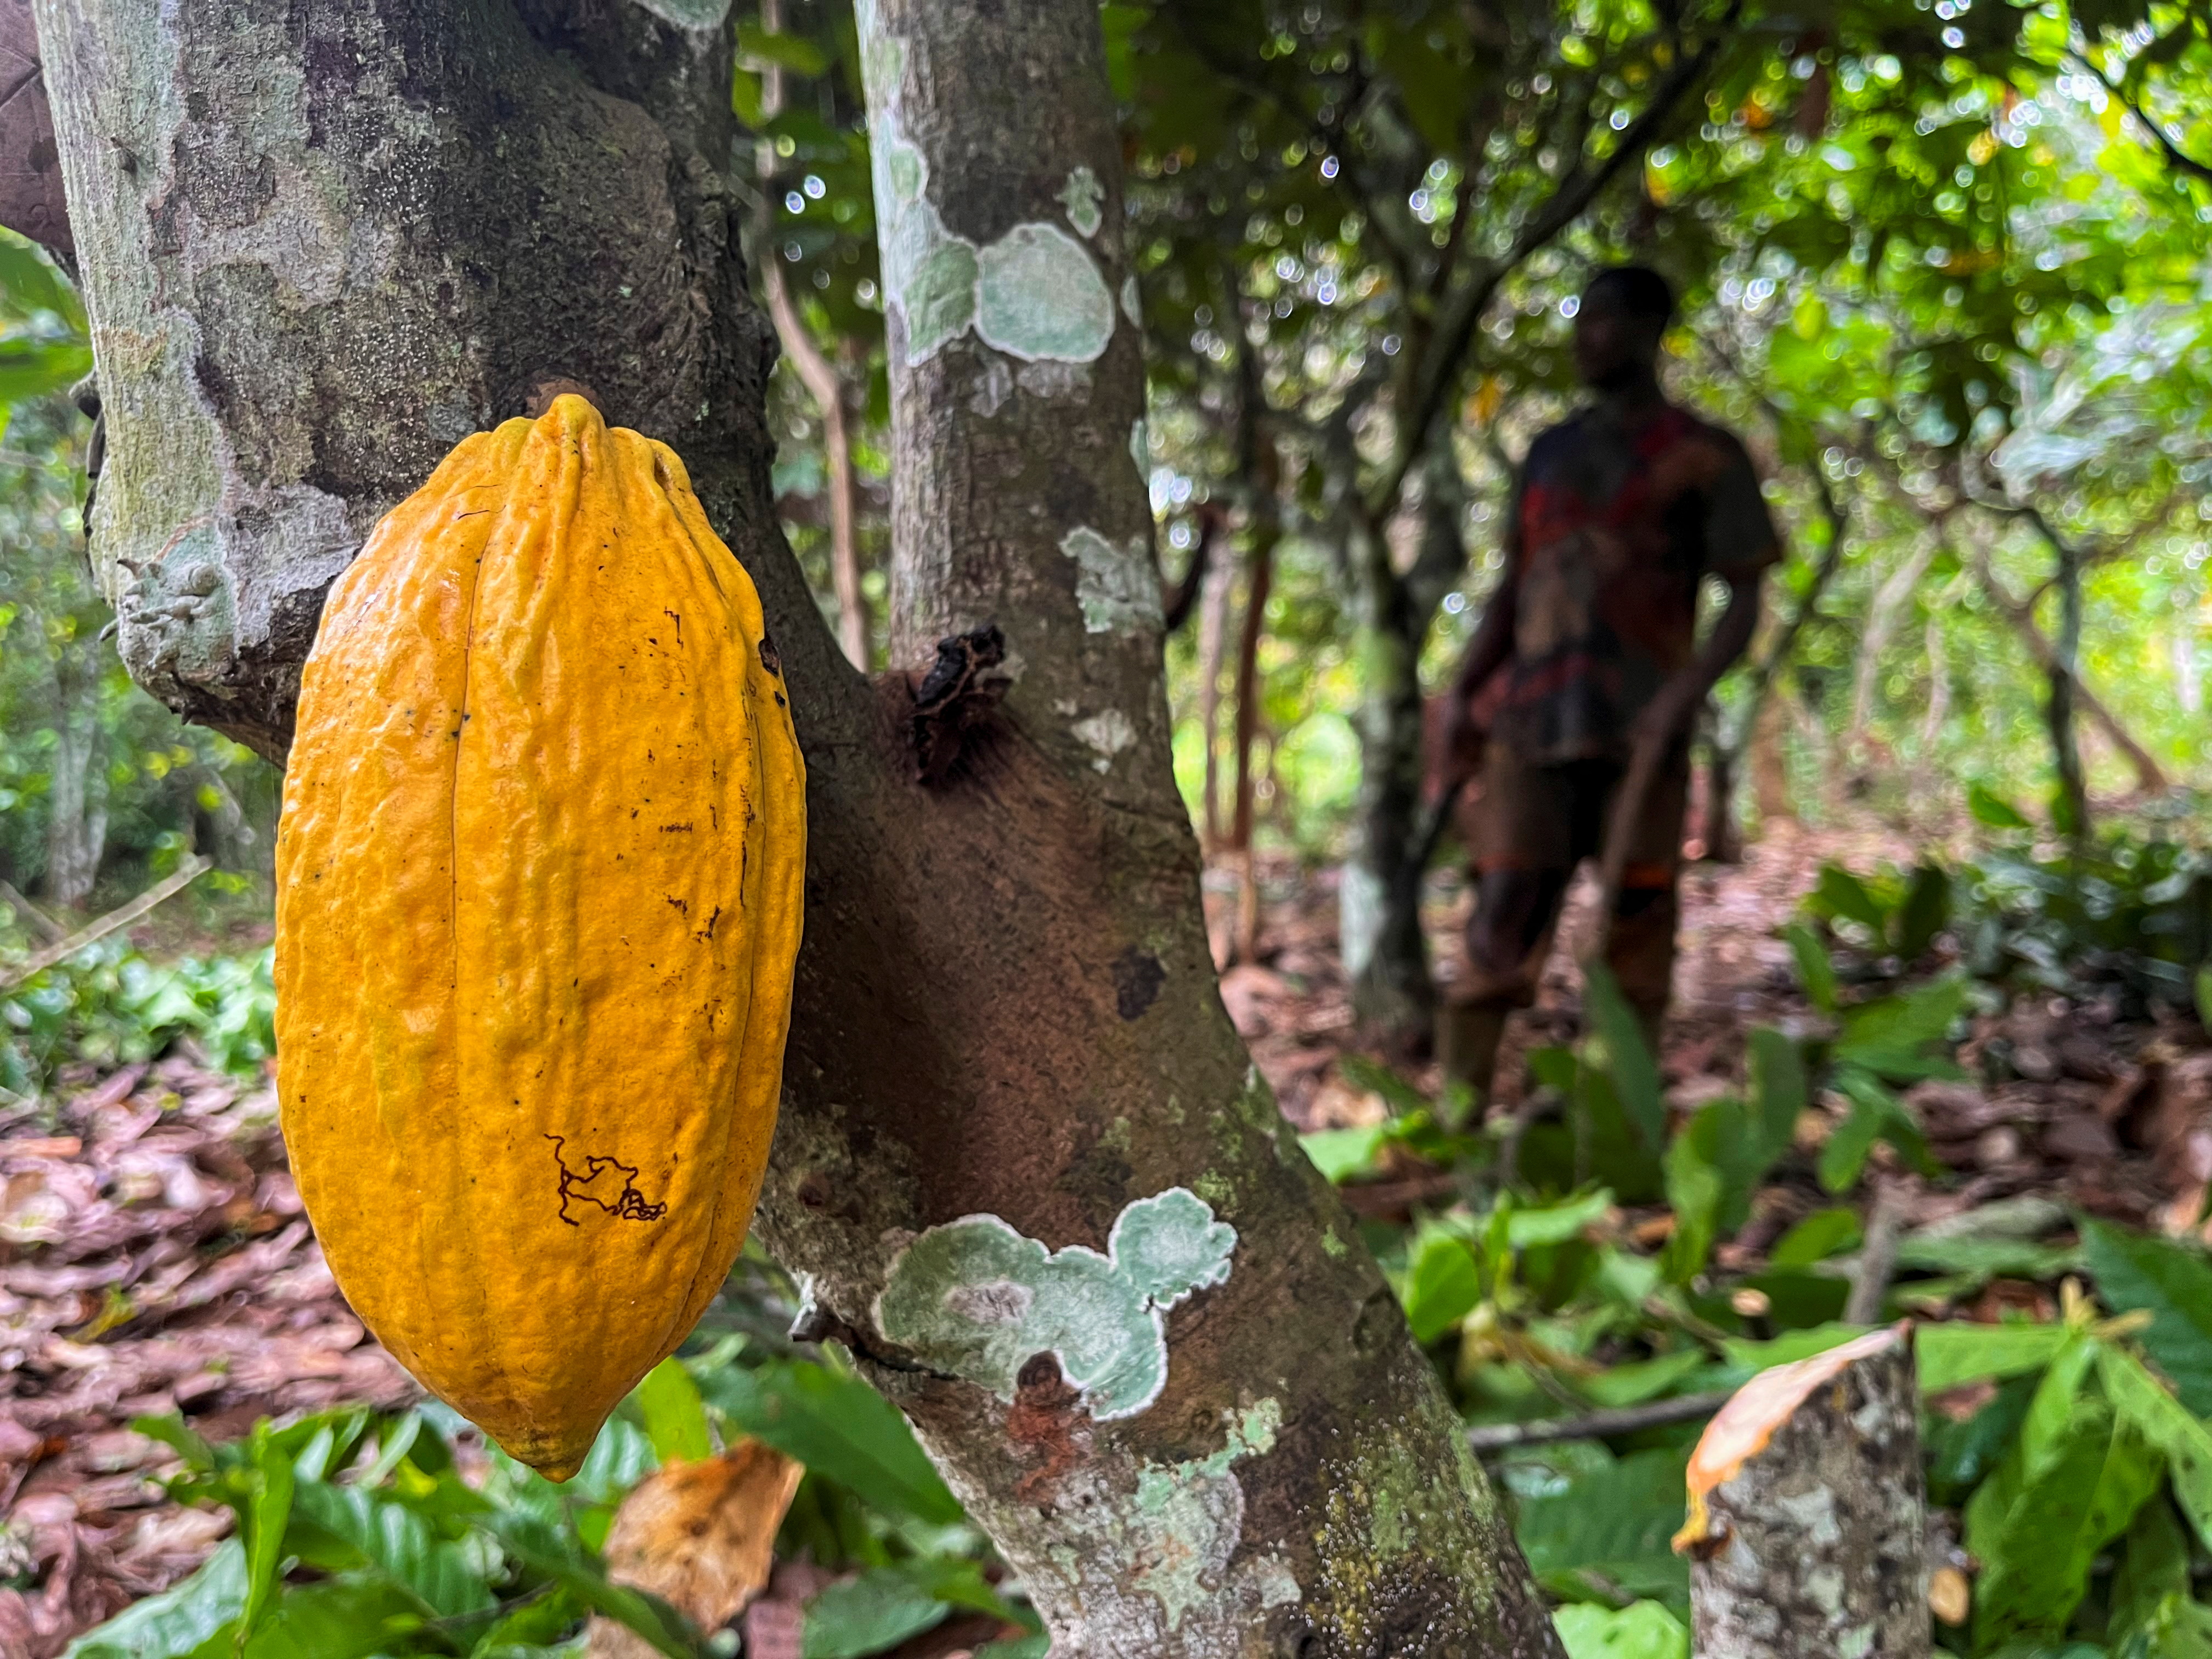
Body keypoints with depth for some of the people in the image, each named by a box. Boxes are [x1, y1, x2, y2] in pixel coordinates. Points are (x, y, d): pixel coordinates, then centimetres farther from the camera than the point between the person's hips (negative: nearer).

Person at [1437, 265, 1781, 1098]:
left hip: (1637, 732, -2)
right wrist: (1463, 693, 6)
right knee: (1500, 918, -6)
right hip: (1531, 723, 3)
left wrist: (1682, 696, -15)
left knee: (1636, 926, 0)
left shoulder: (1704, 457, 6)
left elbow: (1745, 603, 2)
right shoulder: (1550, 452, 19)